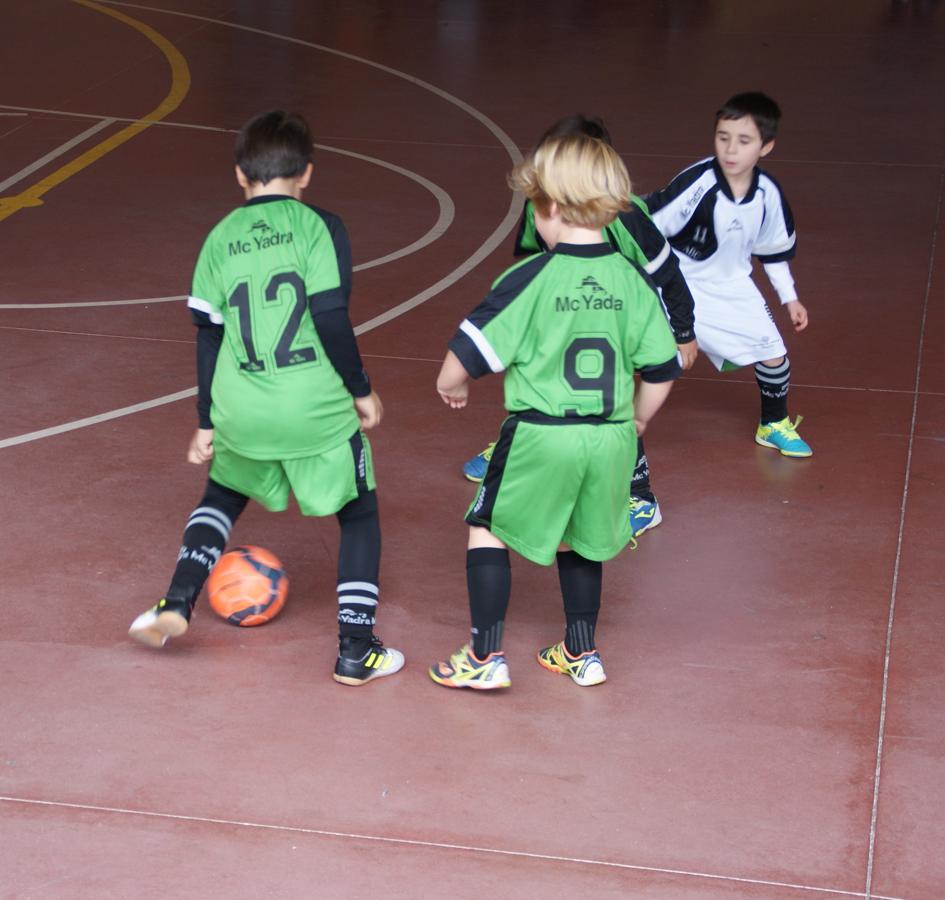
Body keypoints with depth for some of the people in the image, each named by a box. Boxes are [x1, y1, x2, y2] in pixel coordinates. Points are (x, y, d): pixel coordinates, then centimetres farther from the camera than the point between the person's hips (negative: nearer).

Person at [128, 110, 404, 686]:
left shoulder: (220, 238, 7)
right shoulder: (319, 226, -5)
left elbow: (209, 338, 9)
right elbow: (331, 318, -12)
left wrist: (208, 424, 17)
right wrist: (362, 390, 0)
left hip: (241, 416, 4)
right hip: (317, 412, -3)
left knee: (222, 496, 31)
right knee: (360, 515, 15)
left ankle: (178, 601, 16)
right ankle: (357, 652, 12)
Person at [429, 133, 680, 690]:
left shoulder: (531, 279, -12)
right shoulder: (634, 282, 1)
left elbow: (473, 351, -10)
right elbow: (662, 370, 7)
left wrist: (450, 384, 12)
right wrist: (637, 421, 24)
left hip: (540, 436, -4)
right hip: (610, 438, 5)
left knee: (488, 529, 13)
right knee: (579, 540, 24)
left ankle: (485, 658, 11)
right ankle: (582, 653, 32)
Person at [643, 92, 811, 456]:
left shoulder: (768, 194, -10)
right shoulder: (697, 183, -28)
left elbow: (775, 249, 8)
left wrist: (789, 298, 16)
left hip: (731, 286, 5)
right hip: (678, 286, -5)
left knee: (774, 354, 11)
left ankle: (774, 425, 39)